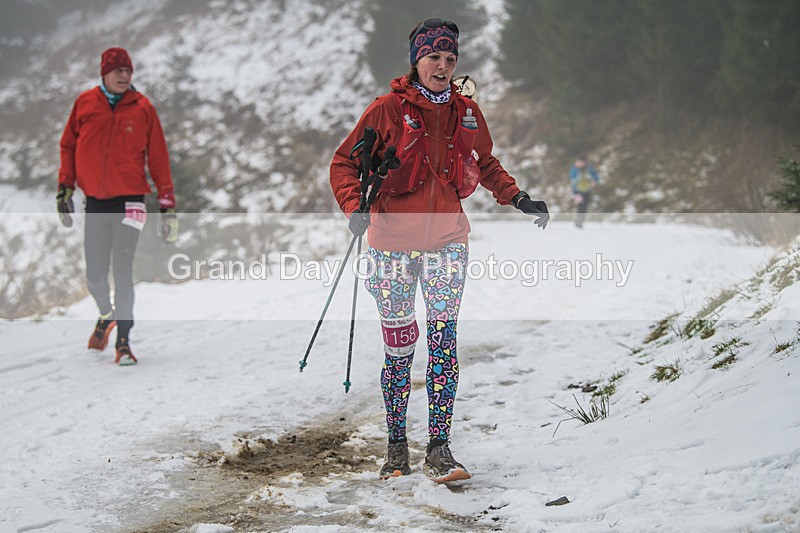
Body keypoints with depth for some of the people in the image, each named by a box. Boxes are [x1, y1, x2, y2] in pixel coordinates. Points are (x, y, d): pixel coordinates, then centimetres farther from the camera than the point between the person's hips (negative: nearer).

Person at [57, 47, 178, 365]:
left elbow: (158, 158, 2)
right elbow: (68, 146, 12)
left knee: (123, 273, -9)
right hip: (95, 201, 2)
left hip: (129, 201, -2)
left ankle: (123, 341, 0)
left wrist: (167, 205, 0)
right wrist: (65, 188, 5)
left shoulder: (142, 108, -1)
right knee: (95, 276, 7)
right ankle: (107, 315, 37)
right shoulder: (85, 104, 2)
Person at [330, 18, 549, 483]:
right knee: (399, 348, 3)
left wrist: (519, 199, 9)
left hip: (447, 240, 2)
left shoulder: (466, 113, 6)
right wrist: (355, 207, -16)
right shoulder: (387, 110, -4)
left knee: (444, 343, -6)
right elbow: (345, 162, 1)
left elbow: (486, 166, 22)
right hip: (393, 242, -2)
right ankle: (397, 446, 17)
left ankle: (439, 448, -4)